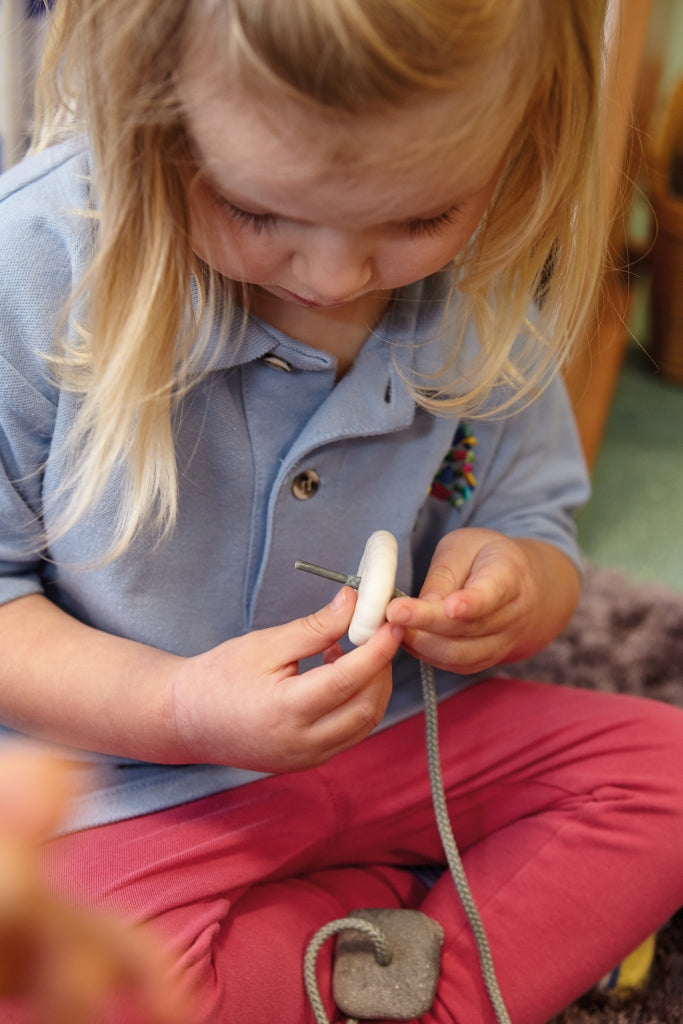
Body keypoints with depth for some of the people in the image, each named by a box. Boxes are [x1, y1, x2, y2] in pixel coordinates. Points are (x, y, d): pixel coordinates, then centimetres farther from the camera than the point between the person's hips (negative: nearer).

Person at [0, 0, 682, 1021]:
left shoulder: (487, 284, -7)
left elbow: (539, 524, 7)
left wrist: (518, 589, -18)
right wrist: (180, 708, -28)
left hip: (403, 735, 4)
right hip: (140, 788, -2)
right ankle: (423, 899, -3)